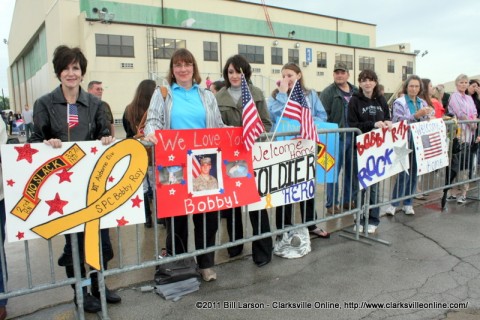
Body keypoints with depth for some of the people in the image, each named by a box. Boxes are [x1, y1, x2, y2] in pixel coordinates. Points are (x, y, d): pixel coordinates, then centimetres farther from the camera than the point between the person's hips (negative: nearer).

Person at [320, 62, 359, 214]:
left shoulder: (356, 92, 12)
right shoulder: (328, 92, -5)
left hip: (354, 136, 6)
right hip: (337, 137, -6)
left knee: (351, 170, 13)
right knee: (334, 171, 1)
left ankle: (349, 200, 26)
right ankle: (331, 204, 10)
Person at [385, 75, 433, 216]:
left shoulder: (423, 103, 13)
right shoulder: (399, 102, -1)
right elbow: (398, 121, -14)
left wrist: (430, 115, -10)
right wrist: (416, 115, -24)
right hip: (405, 142, -5)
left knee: (414, 173, 8)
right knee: (404, 173, -6)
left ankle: (408, 203, 19)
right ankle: (394, 203, 5)